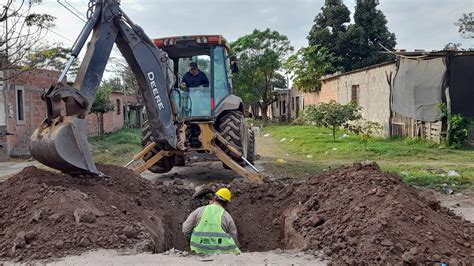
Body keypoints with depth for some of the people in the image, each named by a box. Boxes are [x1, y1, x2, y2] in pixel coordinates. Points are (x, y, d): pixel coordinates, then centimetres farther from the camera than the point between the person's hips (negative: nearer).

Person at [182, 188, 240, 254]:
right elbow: (233, 241, 3)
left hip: (200, 250, 3)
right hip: (220, 253, -3)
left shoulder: (199, 211, 5)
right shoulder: (228, 217, 2)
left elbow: (185, 230, 1)